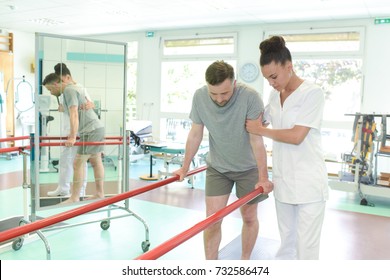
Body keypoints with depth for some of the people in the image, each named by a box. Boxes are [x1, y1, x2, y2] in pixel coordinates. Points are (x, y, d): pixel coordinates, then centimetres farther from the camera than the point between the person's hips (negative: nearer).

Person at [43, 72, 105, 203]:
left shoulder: (69, 90, -12)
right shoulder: (73, 88, 18)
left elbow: (74, 115, -23)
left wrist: (73, 138, -29)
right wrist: (72, 134, 33)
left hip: (91, 130, -10)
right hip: (97, 127, 10)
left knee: (78, 164, -7)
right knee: (96, 162, 12)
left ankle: (74, 198, -3)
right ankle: (99, 194, 18)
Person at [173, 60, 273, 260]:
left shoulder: (249, 96, -26)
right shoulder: (199, 97, -16)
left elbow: (256, 140, -22)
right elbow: (195, 134, -4)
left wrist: (263, 177, -22)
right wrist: (185, 168, 3)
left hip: (248, 167, -2)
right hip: (217, 167, 2)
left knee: (249, 217, 10)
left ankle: (245, 262, 32)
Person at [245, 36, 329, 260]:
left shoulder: (312, 93, -13)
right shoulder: (275, 95, 8)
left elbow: (296, 136, -21)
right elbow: (261, 122, 25)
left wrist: (260, 130, -9)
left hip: (308, 184, -6)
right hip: (283, 181, 7)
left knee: (306, 246, 3)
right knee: (287, 242, 19)